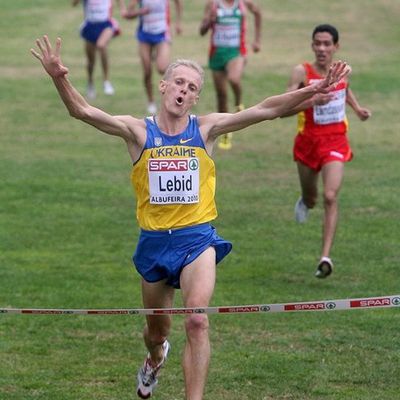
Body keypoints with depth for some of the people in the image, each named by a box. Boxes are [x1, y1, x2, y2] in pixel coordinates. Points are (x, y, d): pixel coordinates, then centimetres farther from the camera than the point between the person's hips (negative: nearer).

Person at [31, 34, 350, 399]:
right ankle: (156, 357, 56)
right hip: (154, 241, 1)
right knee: (157, 330, 19)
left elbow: (266, 110, -6)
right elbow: (83, 111, -15)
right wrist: (60, 80, -34)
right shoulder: (138, 131, -3)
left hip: (197, 238, -1)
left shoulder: (206, 129, 0)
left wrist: (313, 91, -16)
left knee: (197, 321, -22)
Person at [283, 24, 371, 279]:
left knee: (330, 197, -17)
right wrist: (312, 100, -34)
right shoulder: (302, 72, -13)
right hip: (308, 141, 0)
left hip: (335, 142, 0)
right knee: (311, 197, 19)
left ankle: (326, 256, -20)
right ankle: (306, 201, 60)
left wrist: (357, 108, 10)